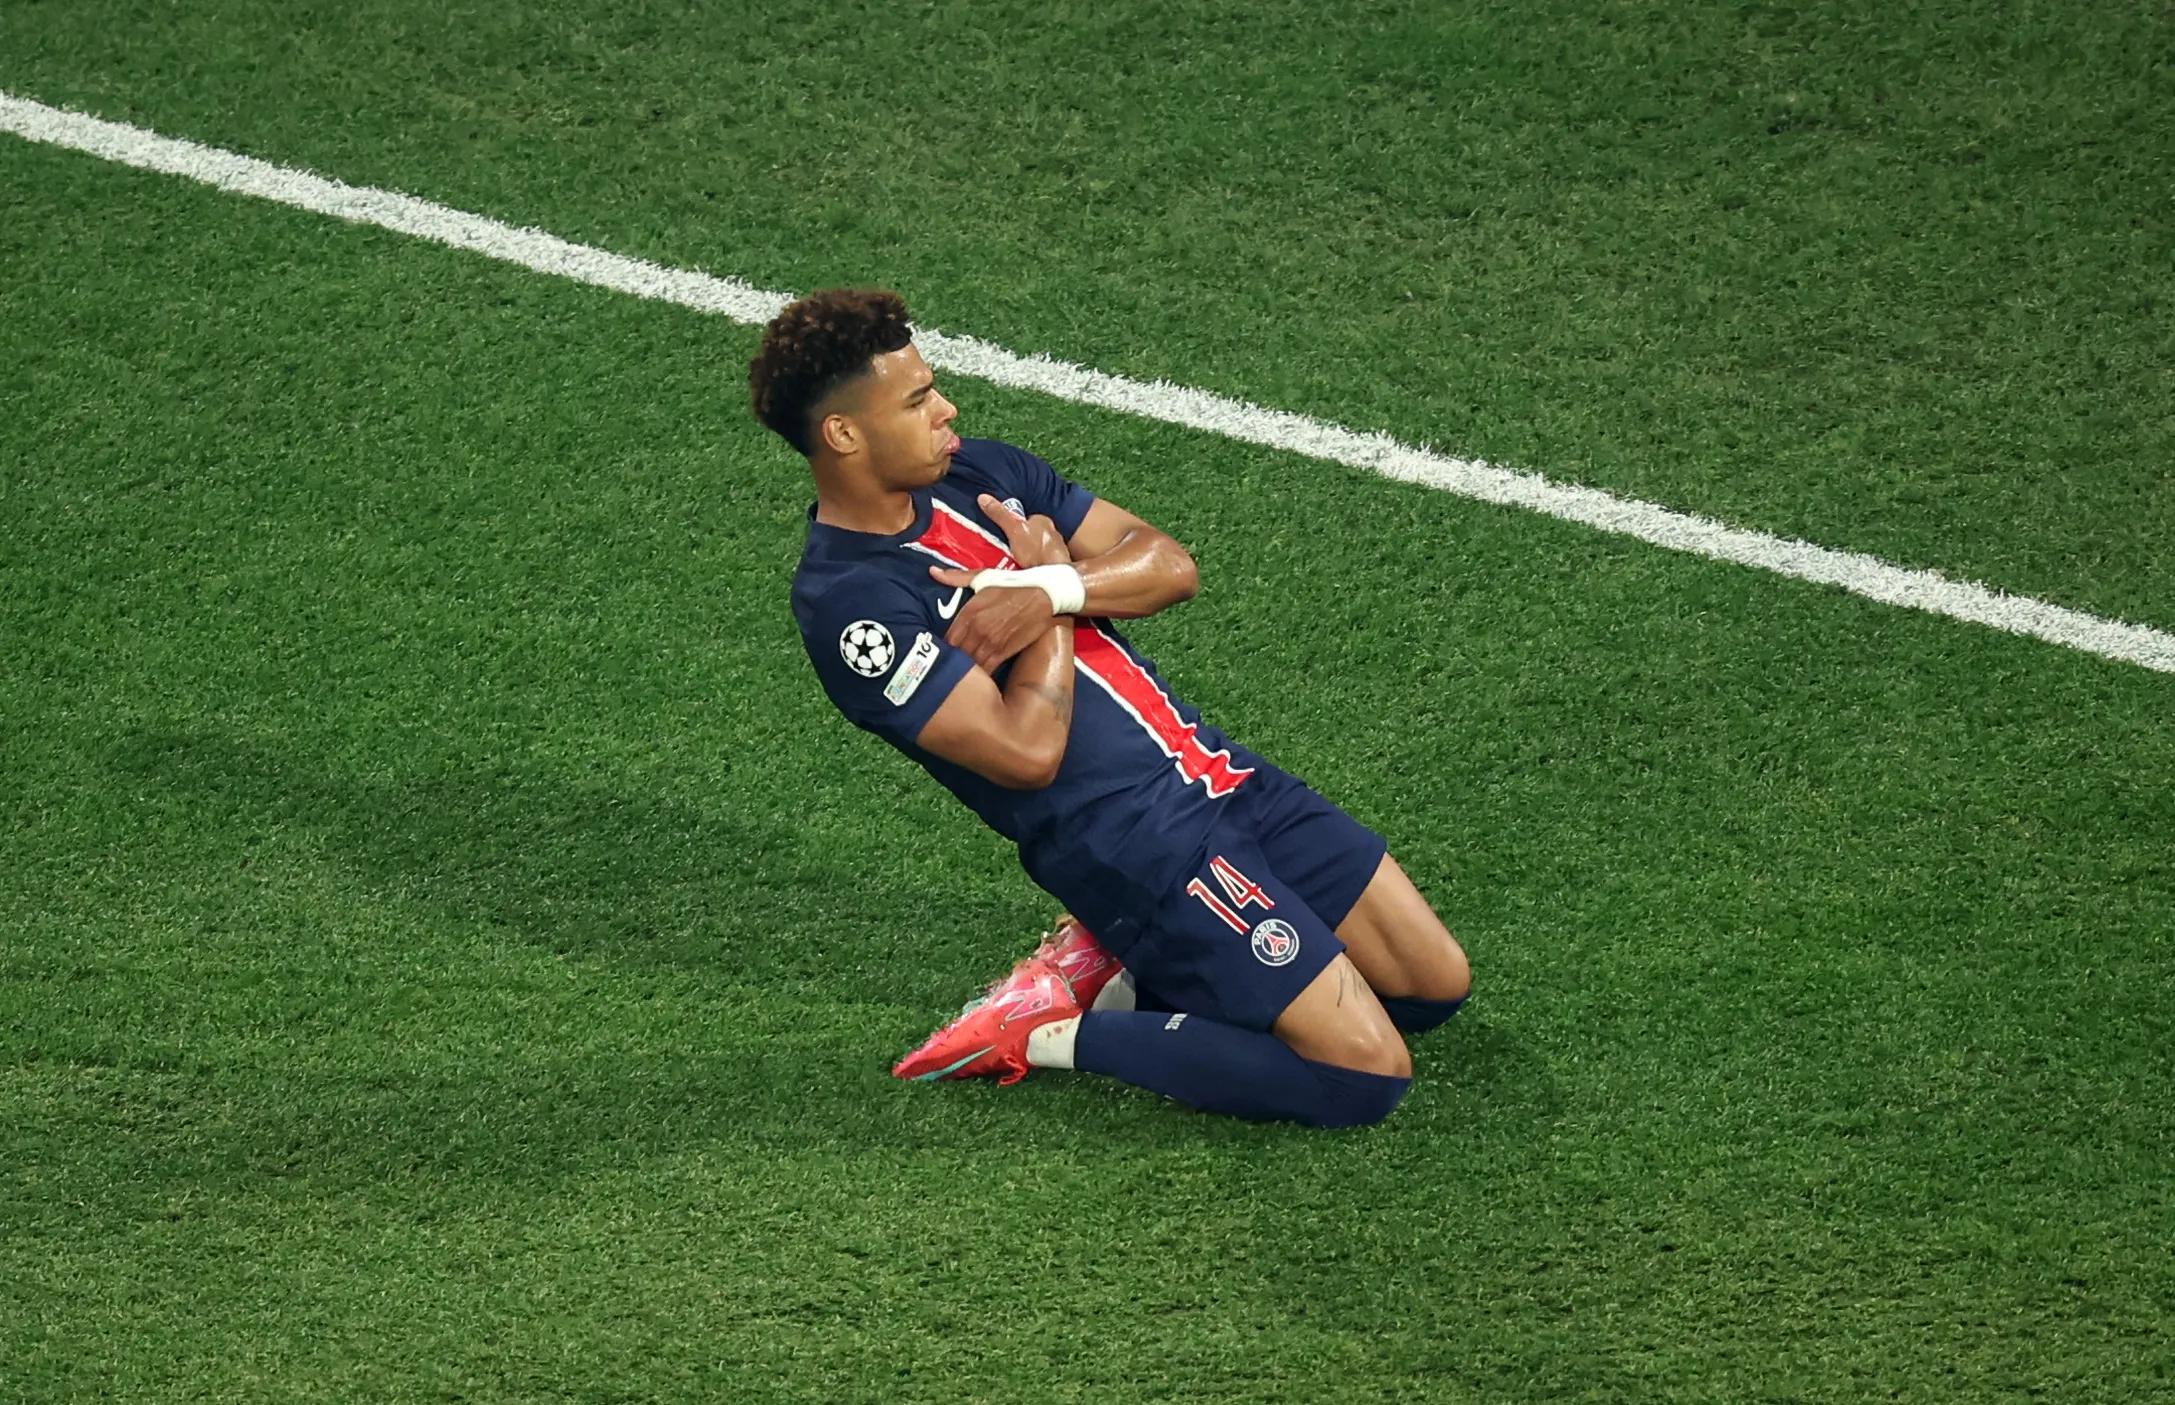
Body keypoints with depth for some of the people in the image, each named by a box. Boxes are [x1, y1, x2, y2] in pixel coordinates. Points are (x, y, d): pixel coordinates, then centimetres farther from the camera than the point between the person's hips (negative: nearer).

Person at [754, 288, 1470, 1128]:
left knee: (1435, 985, 9)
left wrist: (1049, 591, -15)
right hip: (1132, 846, -9)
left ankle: (1134, 967, 12)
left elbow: (1168, 563, 4)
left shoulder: (977, 472, 9)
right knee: (1365, 1074, -13)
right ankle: (1051, 1036, -3)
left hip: (1220, 773, 9)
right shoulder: (848, 605, -16)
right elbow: (1028, 751, -22)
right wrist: (1053, 597, -8)